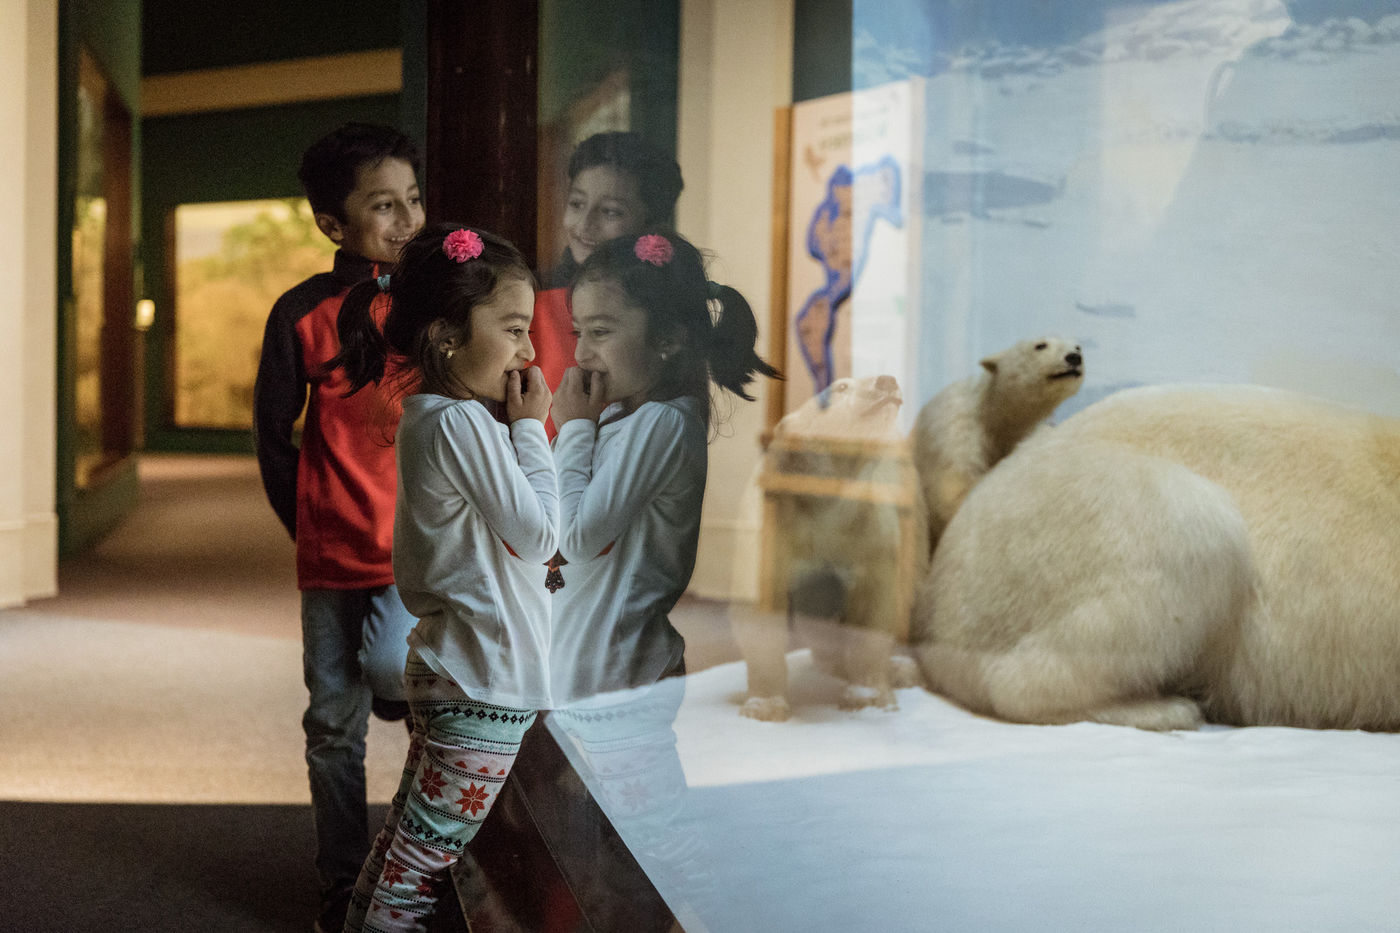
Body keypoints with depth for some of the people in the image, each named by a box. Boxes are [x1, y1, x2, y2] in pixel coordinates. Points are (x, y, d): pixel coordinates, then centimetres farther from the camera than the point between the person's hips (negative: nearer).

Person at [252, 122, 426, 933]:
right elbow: (274, 433, 5)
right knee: (334, 724, 9)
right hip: (333, 555, 1)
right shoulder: (304, 314, -3)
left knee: (390, 666, -24)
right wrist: (310, 526, 3)